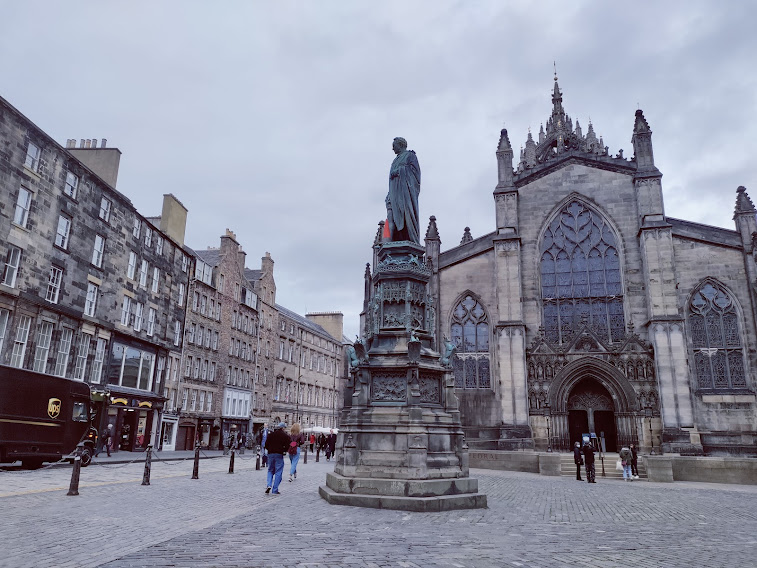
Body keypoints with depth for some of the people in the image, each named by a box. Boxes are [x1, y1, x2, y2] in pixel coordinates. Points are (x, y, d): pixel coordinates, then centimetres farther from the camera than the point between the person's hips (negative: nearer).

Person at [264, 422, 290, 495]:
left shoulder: (271, 434, 7)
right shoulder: (285, 436, -3)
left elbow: (266, 445, 5)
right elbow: (287, 447, -9)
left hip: (270, 454, 4)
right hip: (279, 455, -3)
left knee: (270, 471, 19)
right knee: (278, 472, 4)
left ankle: (269, 485, 0)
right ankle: (275, 490, 3)